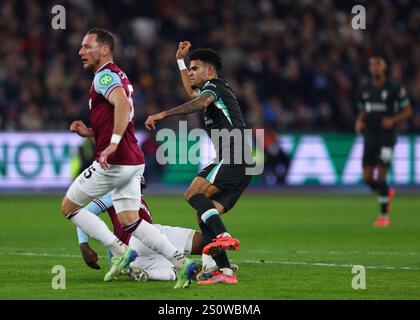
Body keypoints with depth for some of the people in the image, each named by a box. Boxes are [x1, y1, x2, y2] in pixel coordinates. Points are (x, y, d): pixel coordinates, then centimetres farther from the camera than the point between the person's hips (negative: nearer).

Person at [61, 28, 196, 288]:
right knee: (130, 221, 10)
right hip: (134, 162, 10)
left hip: (113, 162, -10)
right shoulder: (118, 76, 22)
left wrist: (112, 144, -34)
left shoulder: (105, 76, -10)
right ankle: (181, 262, -3)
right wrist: (89, 132, 16)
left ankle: (119, 250, -2)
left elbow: (123, 104, -31)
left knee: (69, 207, 5)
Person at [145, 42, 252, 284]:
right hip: (242, 168, 9)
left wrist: (162, 114, -29)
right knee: (205, 216, 2)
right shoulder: (221, 90, 31)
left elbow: (200, 102, -23)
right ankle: (225, 271, -7)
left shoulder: (214, 86, 2)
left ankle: (223, 237, -39)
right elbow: (193, 93, 54)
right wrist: (180, 60, 56)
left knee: (194, 194, -23)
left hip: (231, 157, -9)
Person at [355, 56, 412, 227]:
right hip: (370, 136, 5)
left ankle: (384, 215, 1)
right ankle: (387, 193, 32)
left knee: (381, 176, -11)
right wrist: (359, 122, 0)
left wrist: (393, 120, -17)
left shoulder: (394, 88, -5)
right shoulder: (364, 90, 9)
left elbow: (407, 111, 0)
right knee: (368, 178, 0)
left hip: (387, 135, -5)